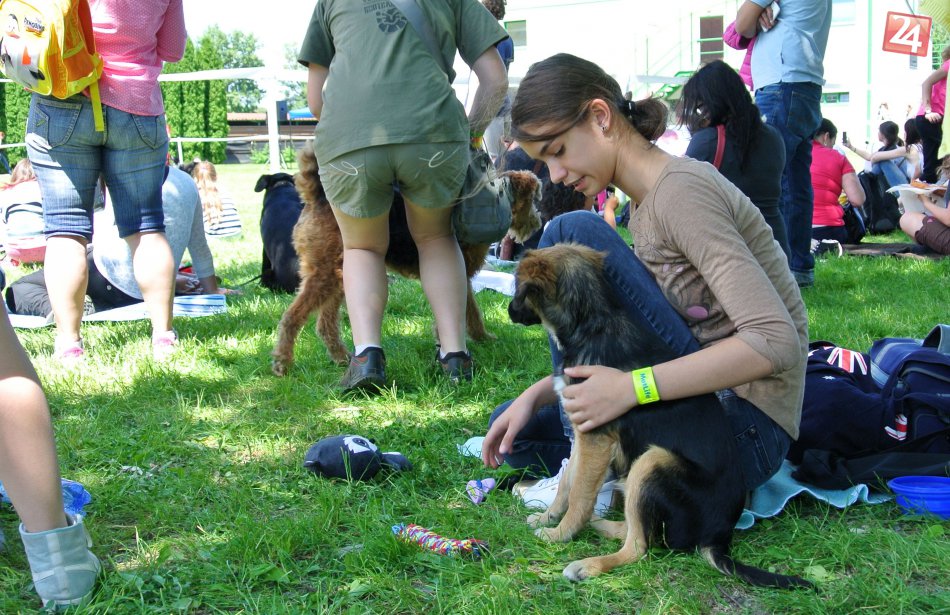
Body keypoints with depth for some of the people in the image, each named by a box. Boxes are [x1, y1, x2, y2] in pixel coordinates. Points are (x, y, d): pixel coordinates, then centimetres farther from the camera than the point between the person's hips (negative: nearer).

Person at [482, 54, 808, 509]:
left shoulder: (680, 190, -17)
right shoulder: (648, 202, 13)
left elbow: (776, 342, -26)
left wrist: (630, 387, -28)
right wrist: (537, 395, 4)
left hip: (746, 426, -10)